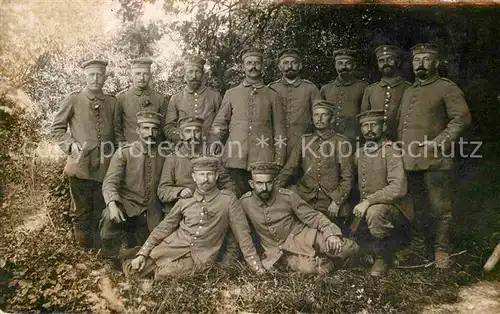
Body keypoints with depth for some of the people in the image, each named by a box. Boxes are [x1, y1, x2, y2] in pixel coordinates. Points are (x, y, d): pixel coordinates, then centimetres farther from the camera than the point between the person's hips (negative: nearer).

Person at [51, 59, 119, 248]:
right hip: (81, 164, -2)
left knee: (101, 211, 10)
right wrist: (71, 144, -8)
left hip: (105, 165, 2)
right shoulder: (73, 100, 2)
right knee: (83, 212, 5)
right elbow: (56, 129, 7)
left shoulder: (112, 102, 9)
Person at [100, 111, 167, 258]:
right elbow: (110, 182, -16)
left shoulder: (163, 155, 2)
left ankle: (130, 241, 36)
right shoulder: (124, 152, -7)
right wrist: (112, 205, -33)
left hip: (151, 210, 4)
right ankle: (110, 256, -8)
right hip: (127, 203, -3)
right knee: (109, 217, -34)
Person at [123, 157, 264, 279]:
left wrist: (257, 266, -1)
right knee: (132, 269, -13)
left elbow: (242, 234, -1)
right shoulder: (185, 200, 7)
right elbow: (164, 228, 10)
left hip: (200, 258, -2)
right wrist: (142, 254, 1)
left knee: (166, 274, -28)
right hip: (174, 247, 3)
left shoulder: (228, 199, -3)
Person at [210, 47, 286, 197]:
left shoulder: (272, 95, 12)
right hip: (235, 157, 1)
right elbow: (219, 123, 13)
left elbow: (279, 130, 10)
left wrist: (278, 161, 3)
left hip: (263, 158, 0)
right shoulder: (231, 93, 15)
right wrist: (213, 145, -3)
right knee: (241, 196, 1)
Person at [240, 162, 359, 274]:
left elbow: (313, 217, -6)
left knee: (349, 247, -17)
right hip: (281, 252, 0)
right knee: (308, 268, -33)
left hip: (303, 236, 0)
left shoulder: (288, 196, -9)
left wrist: (331, 234, -22)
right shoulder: (245, 202, -6)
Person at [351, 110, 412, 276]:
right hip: (366, 208, 8)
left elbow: (399, 188, -26)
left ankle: (382, 256, -8)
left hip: (394, 208, -8)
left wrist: (368, 201, -27)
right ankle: (397, 238, 17)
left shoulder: (391, 152, -14)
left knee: (374, 212, -37)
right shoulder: (360, 153, 8)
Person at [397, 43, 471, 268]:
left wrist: (439, 142, -17)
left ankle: (441, 249, 15)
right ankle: (417, 245, 30)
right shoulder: (408, 92, 19)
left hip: (436, 160, -6)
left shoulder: (447, 88, -1)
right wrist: (401, 148, 12)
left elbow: (462, 118, -11)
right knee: (417, 206, 16)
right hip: (410, 161, 6)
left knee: (440, 207, 2)